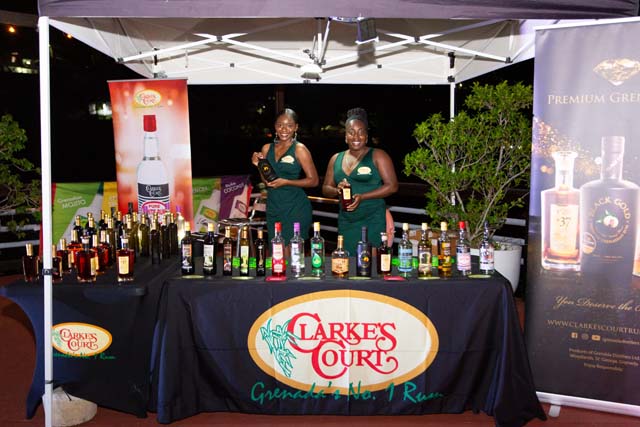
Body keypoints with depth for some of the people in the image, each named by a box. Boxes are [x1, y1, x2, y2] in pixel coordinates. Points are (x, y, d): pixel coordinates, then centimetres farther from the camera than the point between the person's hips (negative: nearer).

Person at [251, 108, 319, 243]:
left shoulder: (299, 149, -6)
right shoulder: (267, 148, 8)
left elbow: (314, 180, -8)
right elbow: (266, 181, 15)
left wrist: (286, 182, -16)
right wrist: (259, 165, -2)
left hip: (295, 208, -5)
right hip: (273, 208, 5)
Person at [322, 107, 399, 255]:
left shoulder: (377, 156, -2)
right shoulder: (336, 159, 12)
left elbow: (392, 186, -8)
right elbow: (325, 188, 17)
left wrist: (362, 197, -16)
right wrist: (337, 190, -7)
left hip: (373, 222, -4)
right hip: (346, 222, 4)